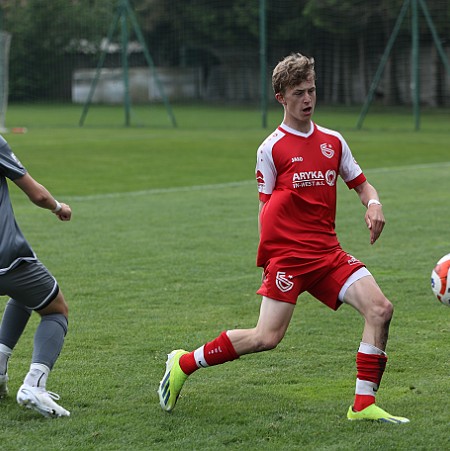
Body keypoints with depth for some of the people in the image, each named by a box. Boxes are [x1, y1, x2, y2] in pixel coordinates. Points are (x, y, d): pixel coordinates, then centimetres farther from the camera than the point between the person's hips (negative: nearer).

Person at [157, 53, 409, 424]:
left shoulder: (333, 141, 13)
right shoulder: (272, 148, 0)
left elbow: (361, 184, 21)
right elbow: (267, 208, 4)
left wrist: (373, 204, -2)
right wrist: (269, 254, -7)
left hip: (327, 250, 5)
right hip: (286, 251, -5)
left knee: (380, 309, -13)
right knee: (267, 338, -13)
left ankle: (364, 404, -7)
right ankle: (184, 363, 7)